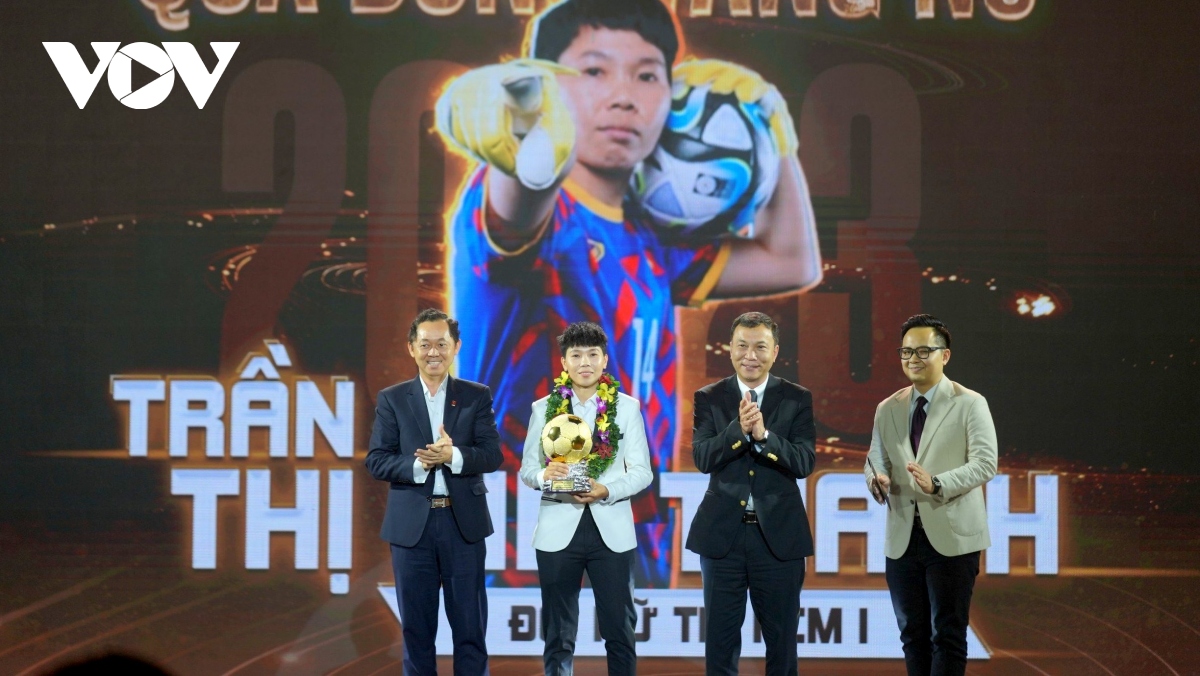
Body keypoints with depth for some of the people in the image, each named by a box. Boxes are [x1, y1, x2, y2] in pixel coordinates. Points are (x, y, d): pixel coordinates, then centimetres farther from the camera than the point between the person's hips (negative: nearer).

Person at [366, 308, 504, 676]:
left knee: (470, 624, 4)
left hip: (464, 521, 0)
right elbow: (376, 460, -2)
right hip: (412, 523, 0)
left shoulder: (477, 396, 5)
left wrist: (454, 456, -22)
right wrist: (418, 464, -20)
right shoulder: (391, 399, 4)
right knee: (417, 625, 7)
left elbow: (493, 455, -3)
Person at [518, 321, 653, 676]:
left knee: (619, 630, 5)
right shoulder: (544, 408, 5)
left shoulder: (627, 407, 3)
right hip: (558, 530, 1)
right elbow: (527, 468, 4)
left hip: (611, 530, 0)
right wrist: (544, 474, -19)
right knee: (558, 633, 7)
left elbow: (642, 471, 0)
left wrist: (607, 491, -18)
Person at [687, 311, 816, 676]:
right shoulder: (709, 398, 2)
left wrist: (763, 435, -25)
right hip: (723, 535, 0)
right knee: (721, 638, 7)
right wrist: (739, 428, -26)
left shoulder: (797, 399, 1)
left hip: (778, 534, 0)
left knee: (782, 639, 8)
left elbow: (804, 463, -10)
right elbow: (703, 458, -10)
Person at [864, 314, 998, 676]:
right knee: (913, 634, 10)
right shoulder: (887, 409, 13)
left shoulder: (970, 404, -2)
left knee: (948, 635, -2)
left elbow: (985, 463, -11)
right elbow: (876, 460, 14)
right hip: (902, 538, 5)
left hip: (952, 537, -5)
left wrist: (937, 483, -27)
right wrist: (876, 479, -11)